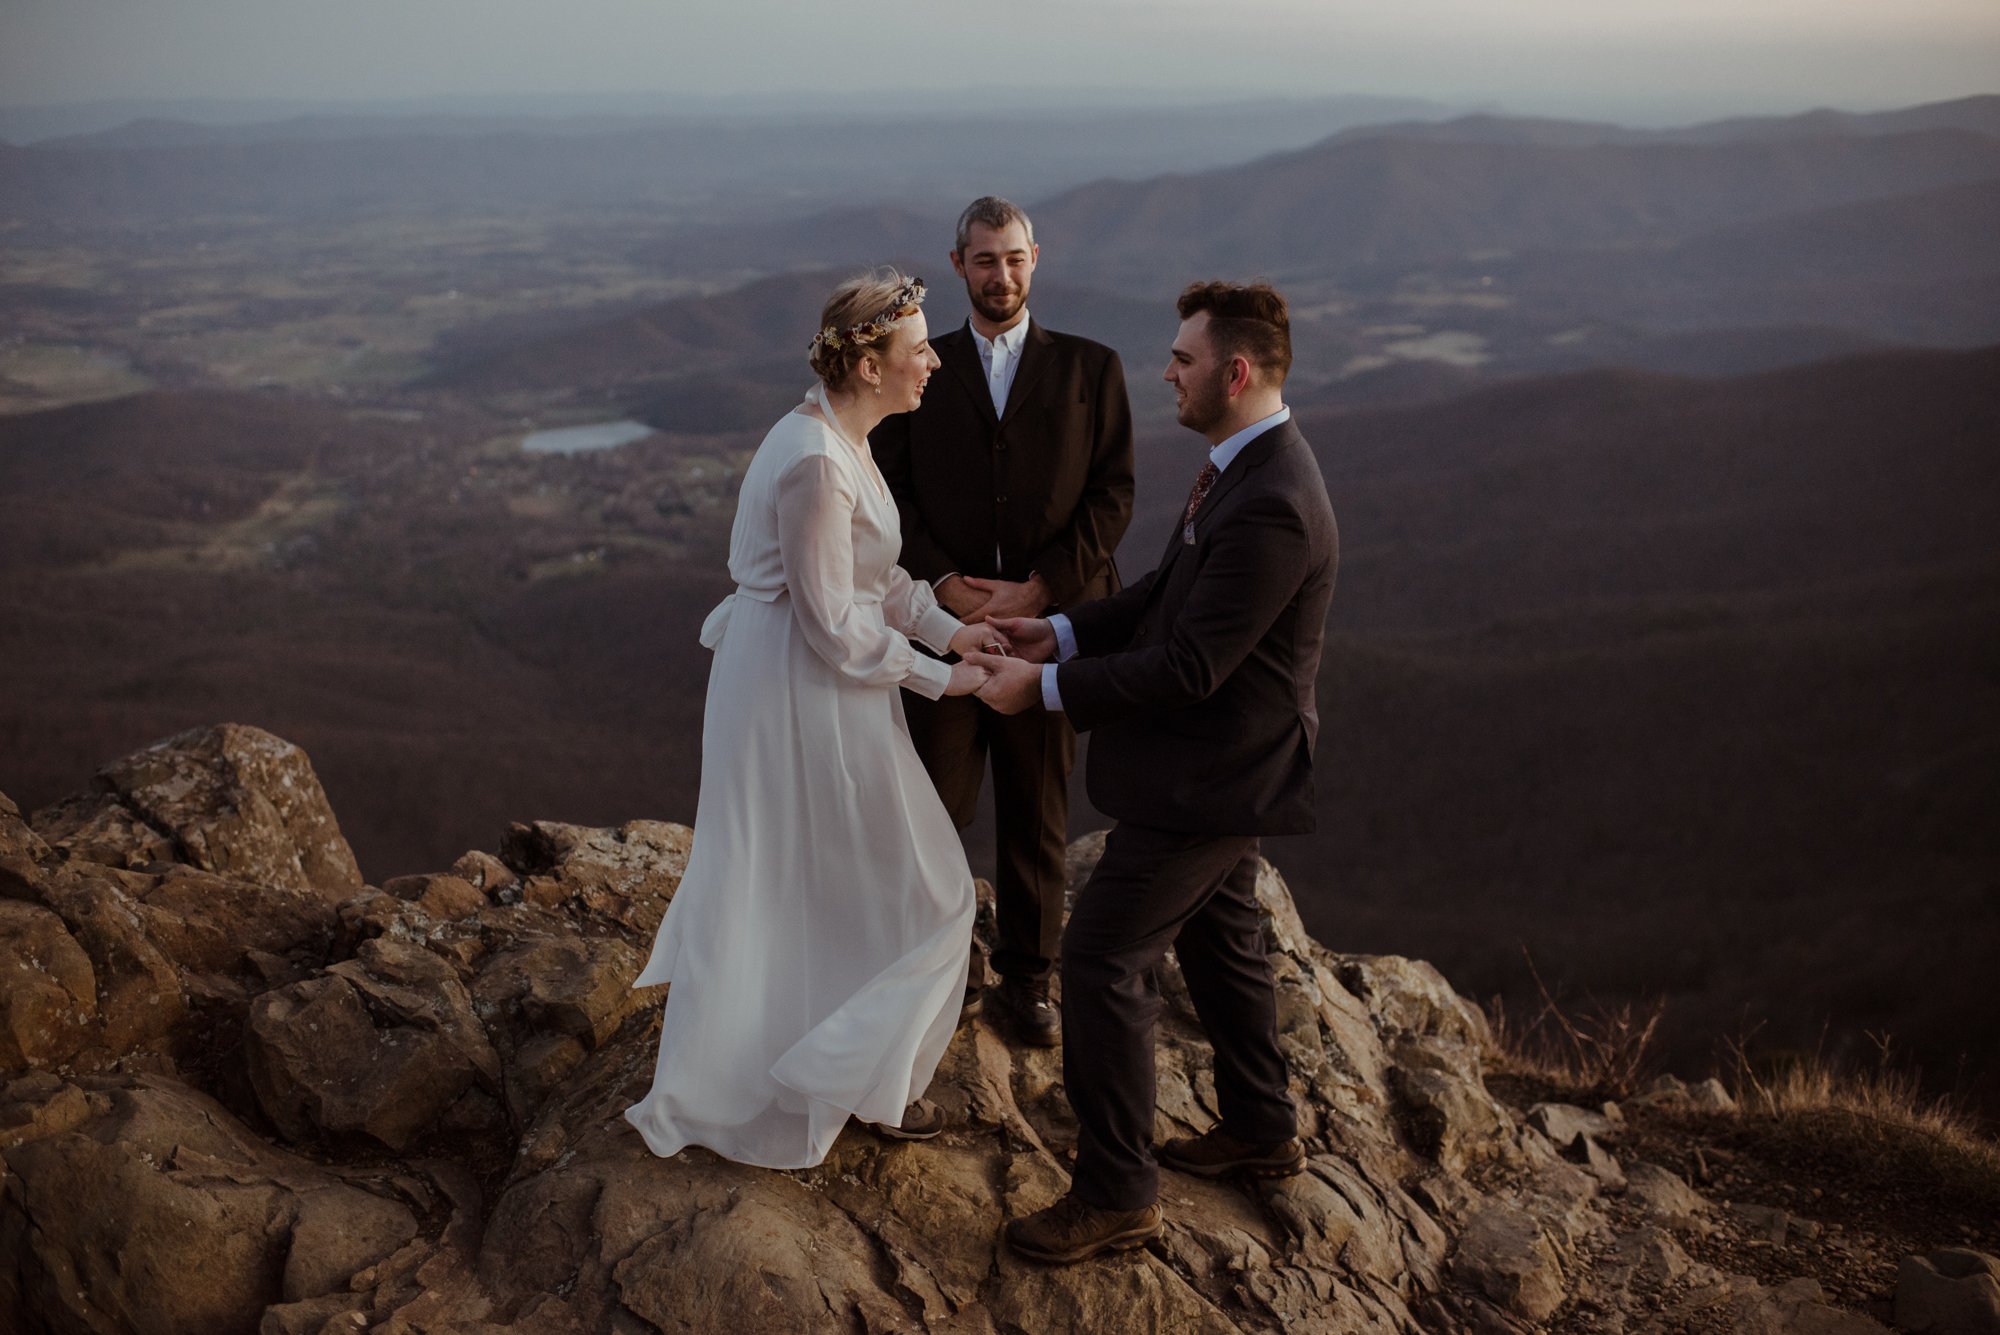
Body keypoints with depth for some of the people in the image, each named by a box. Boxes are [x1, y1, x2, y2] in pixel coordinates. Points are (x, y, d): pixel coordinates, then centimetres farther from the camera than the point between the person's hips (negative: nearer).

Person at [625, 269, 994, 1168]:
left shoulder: (837, 436, 5)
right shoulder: (815, 463, -27)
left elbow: (870, 571, 13)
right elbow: (835, 625, -24)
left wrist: (947, 627, 4)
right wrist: (938, 678, -14)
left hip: (779, 681, 10)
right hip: (805, 696, -10)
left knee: (771, 873, 24)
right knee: (900, 885, 6)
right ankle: (857, 1080, 23)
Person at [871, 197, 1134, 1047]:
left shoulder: (1089, 369, 5)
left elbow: (1112, 494, -1)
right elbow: (890, 493, 3)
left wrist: (1040, 589, -11)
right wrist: (944, 584, -12)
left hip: (1047, 624, 0)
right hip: (944, 621, 0)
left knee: (1038, 815, 9)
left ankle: (1027, 977, 24)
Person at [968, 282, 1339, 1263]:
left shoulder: (1270, 506, -29)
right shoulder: (1245, 467, 4)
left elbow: (1187, 668, -28)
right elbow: (1167, 594, 13)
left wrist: (1046, 688, -21)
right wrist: (1061, 634, 2)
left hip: (1208, 774, -11)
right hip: (1220, 760, 11)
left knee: (1103, 960, -3)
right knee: (1217, 939, 24)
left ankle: (1115, 1192, 11)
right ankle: (1261, 1129, 44)